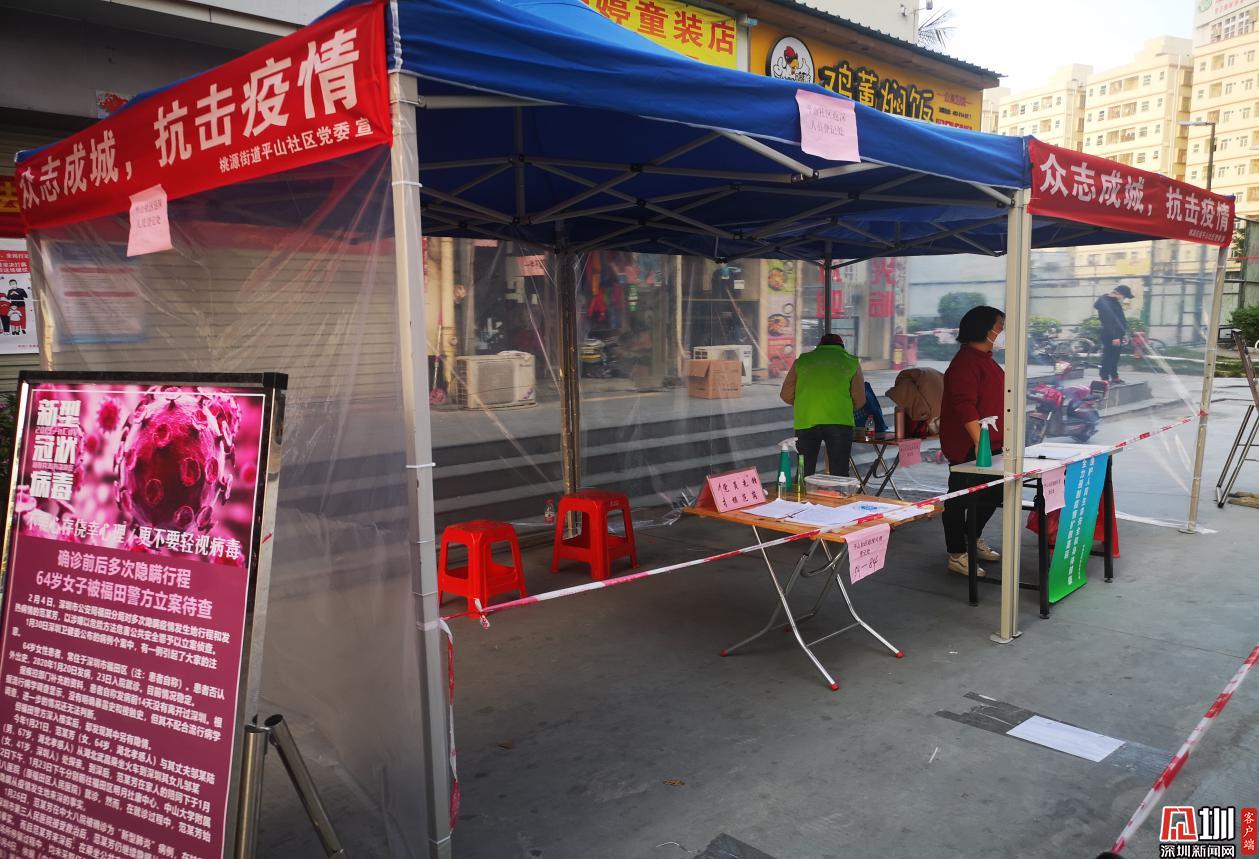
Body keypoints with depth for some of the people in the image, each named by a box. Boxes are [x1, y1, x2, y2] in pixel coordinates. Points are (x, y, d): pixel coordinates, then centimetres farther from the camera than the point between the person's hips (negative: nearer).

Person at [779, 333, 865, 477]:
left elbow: (786, 395, 16)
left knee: (804, 473, 10)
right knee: (839, 475, 4)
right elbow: (860, 400, 10)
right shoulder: (851, 361, 15)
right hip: (839, 421, -1)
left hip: (806, 422, 1)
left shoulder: (802, 360, 18)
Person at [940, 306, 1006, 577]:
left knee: (993, 493, 20)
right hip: (968, 447, -11)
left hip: (991, 445, 11)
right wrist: (979, 440, -32)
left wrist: (1001, 438, 24)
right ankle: (957, 555, 8)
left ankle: (973, 539, 38)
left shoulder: (986, 359, 16)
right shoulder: (966, 362, -18)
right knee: (961, 499, -1)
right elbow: (964, 405, -26)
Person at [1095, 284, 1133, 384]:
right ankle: (1105, 379, -3)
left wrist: (1124, 333, 15)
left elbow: (1122, 319, 20)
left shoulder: (1116, 302, 14)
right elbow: (1109, 321, -22)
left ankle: (1115, 377, 23)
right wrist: (1114, 337, -23)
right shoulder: (1105, 303, -17)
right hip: (1109, 336, -9)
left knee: (1115, 357, 15)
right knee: (1108, 357, -6)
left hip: (1117, 335, 9)